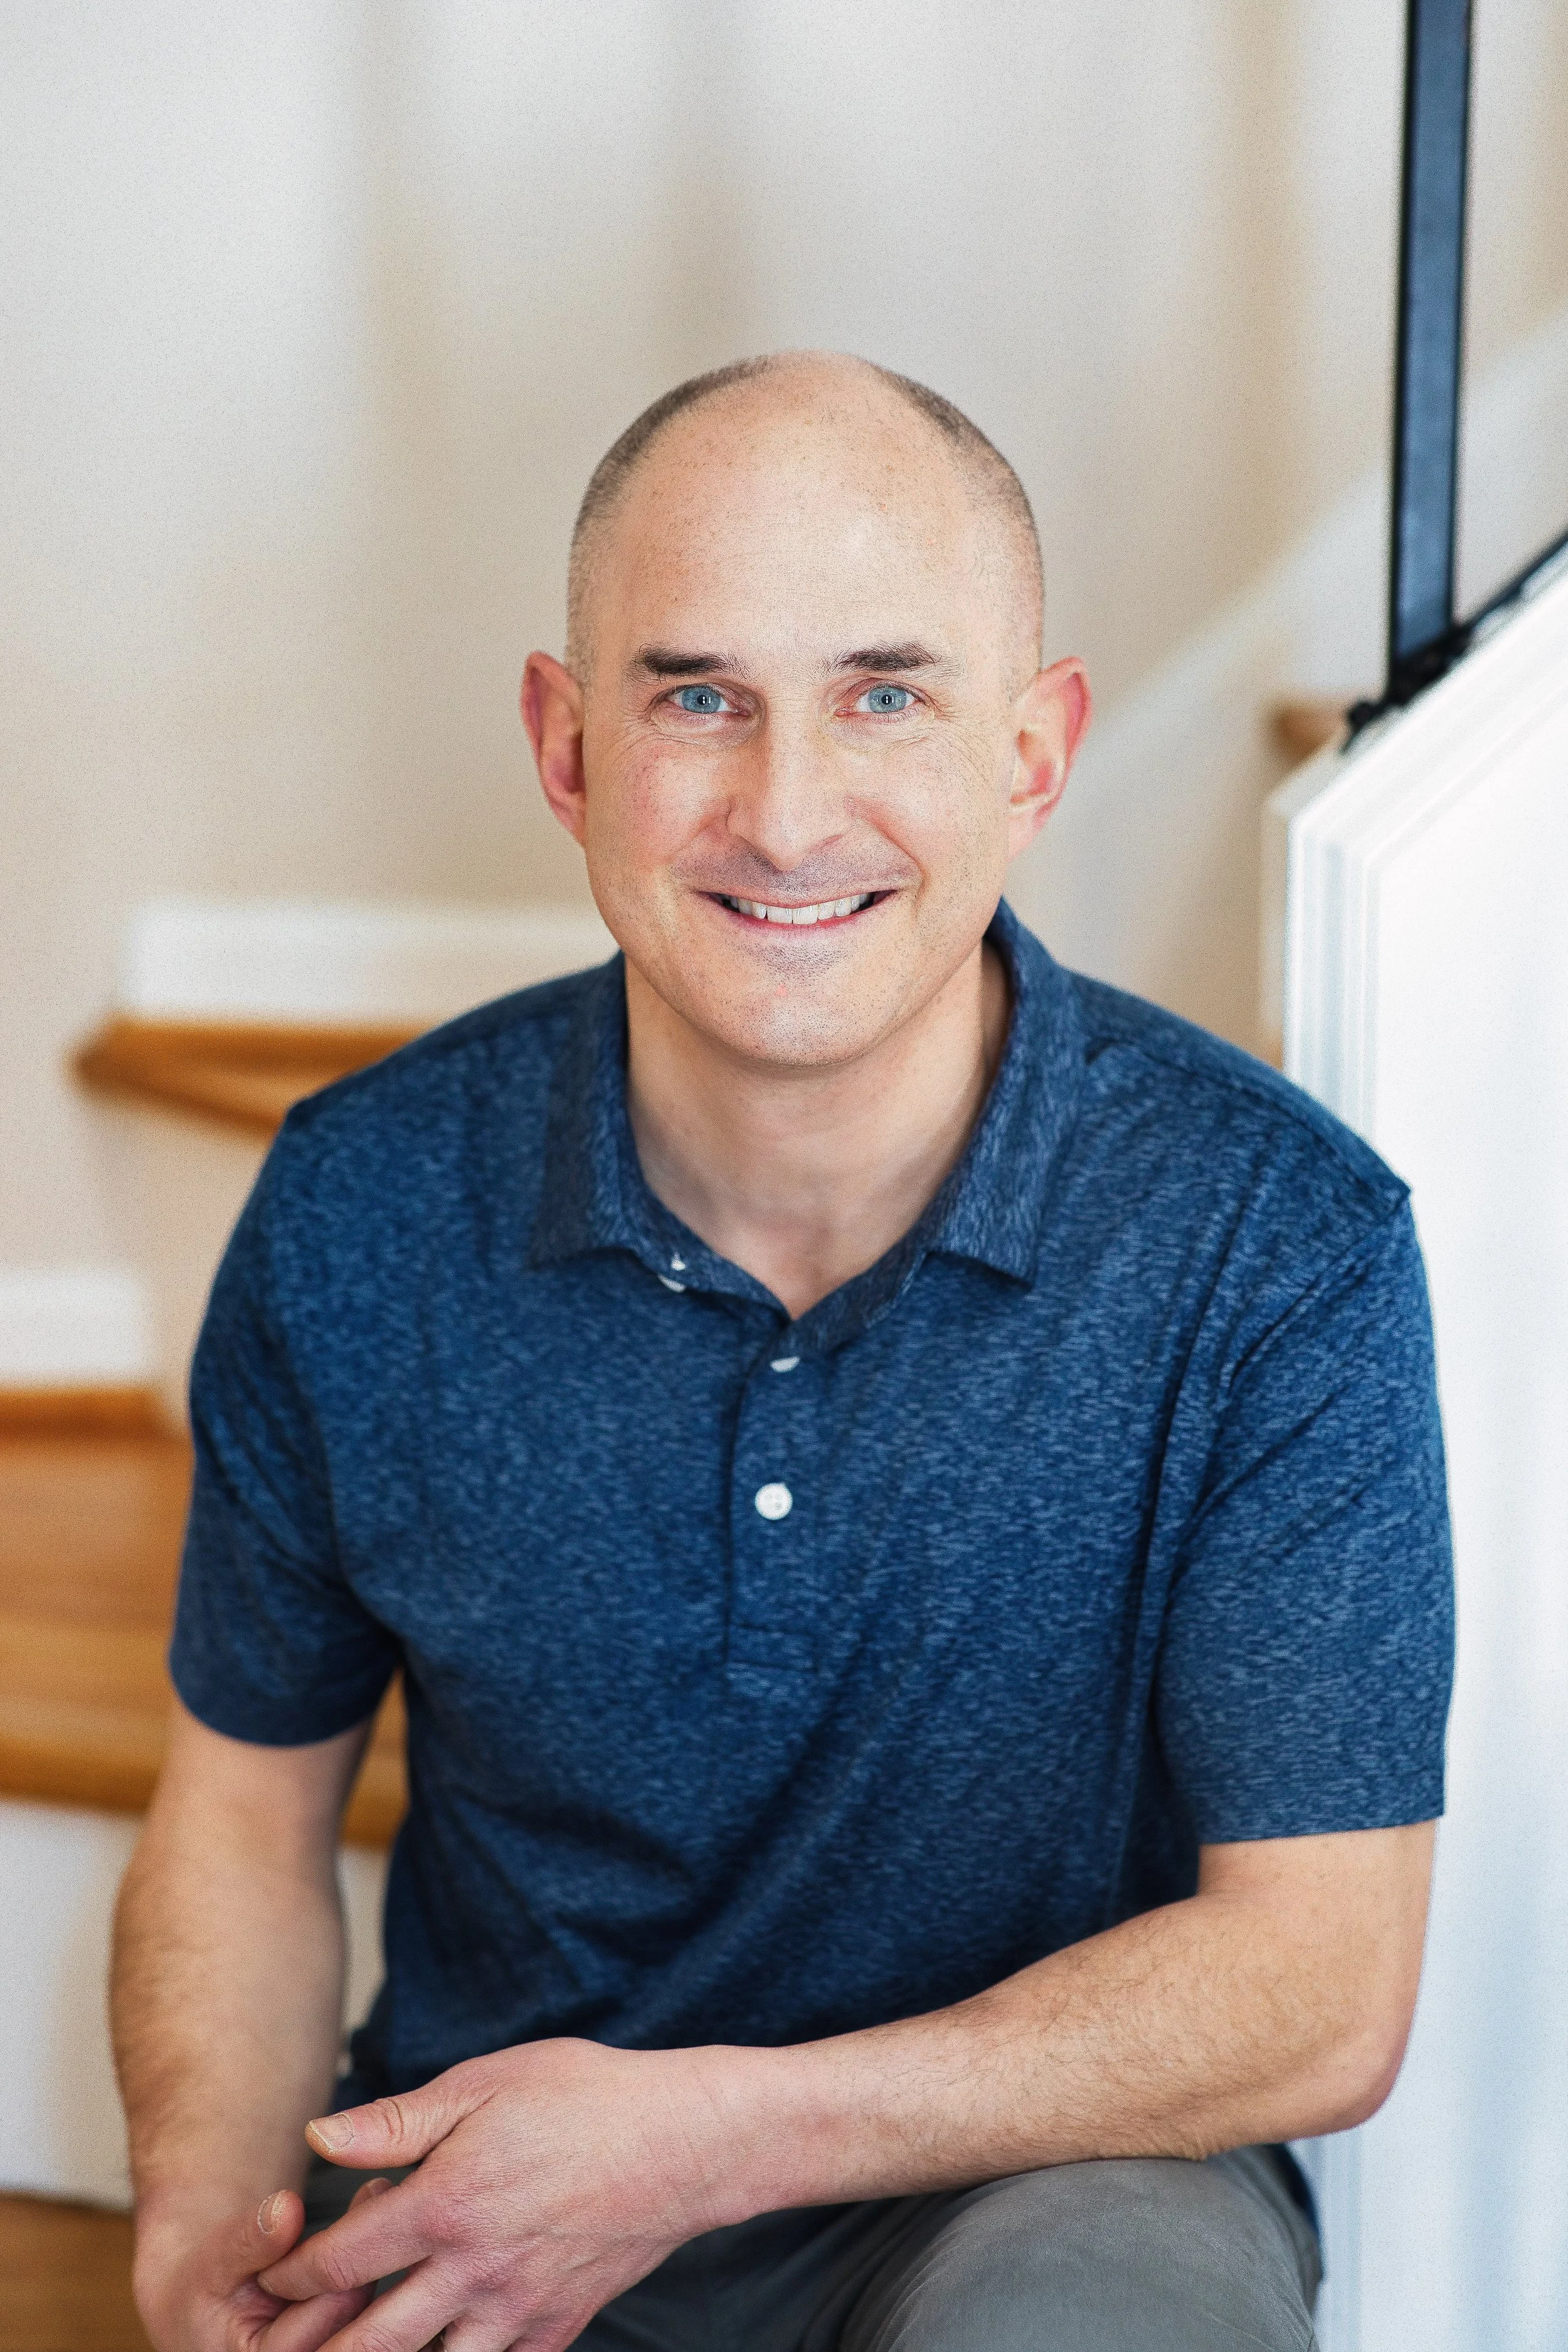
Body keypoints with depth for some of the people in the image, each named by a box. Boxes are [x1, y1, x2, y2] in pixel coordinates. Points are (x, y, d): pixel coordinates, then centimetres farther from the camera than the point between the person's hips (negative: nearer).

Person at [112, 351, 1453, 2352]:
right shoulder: (359, 1214, -7)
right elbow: (247, 1808, 6)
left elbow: (1319, 1990, -14)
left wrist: (699, 2142, -22)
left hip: (1049, 2183, -2)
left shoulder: (1280, 1243, -15)